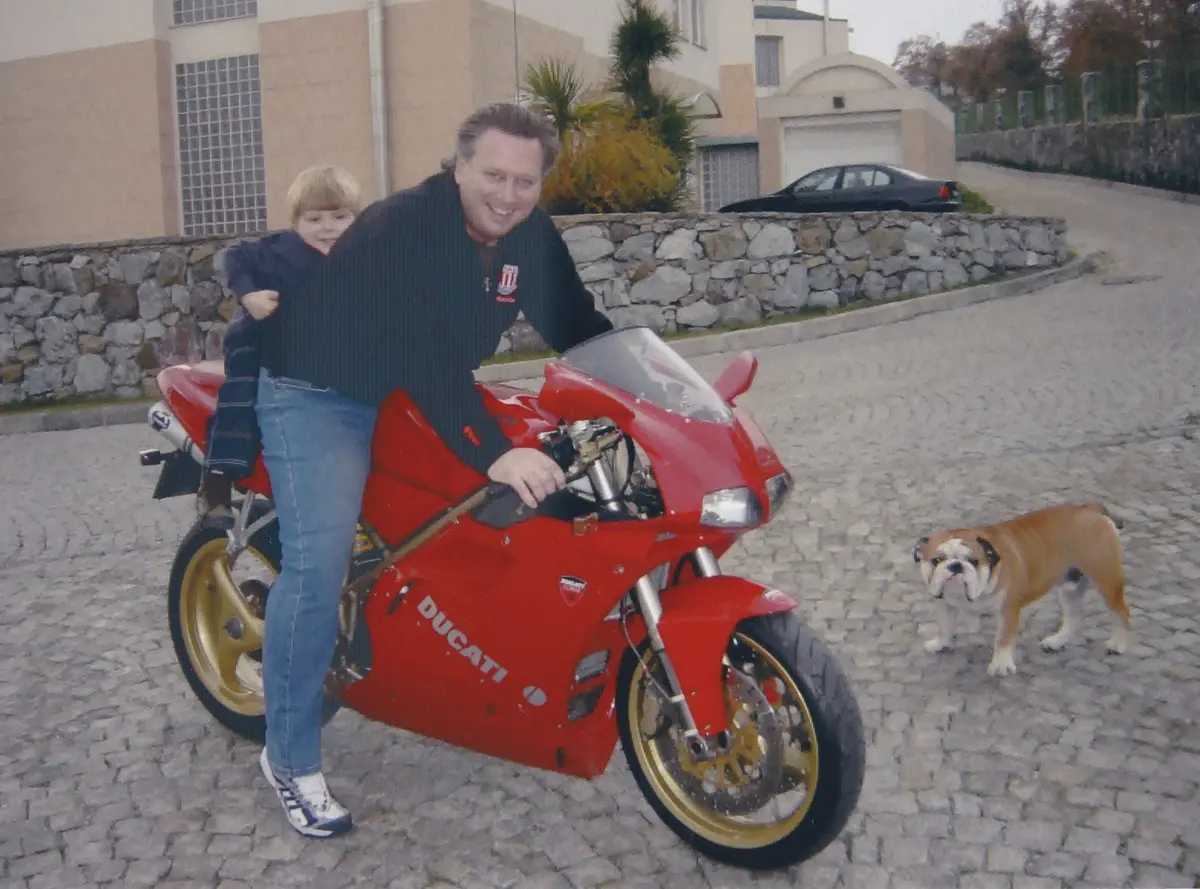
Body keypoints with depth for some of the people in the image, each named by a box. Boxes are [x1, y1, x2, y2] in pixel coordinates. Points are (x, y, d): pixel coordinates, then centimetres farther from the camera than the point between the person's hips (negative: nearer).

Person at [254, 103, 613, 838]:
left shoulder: (530, 234, -5)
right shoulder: (401, 229, -29)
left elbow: (576, 324, 1)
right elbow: (426, 357, -39)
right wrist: (494, 454, -48)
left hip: (427, 392, 8)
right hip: (321, 393, -7)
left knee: (530, 493, 6)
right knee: (319, 562, -21)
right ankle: (291, 756, -6)